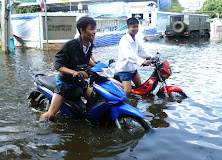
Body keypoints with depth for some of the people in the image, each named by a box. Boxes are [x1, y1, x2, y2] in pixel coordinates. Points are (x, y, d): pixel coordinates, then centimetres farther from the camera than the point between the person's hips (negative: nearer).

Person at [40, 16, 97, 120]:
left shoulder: (90, 45, -2)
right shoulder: (70, 45, -24)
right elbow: (57, 65, -25)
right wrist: (74, 72, -39)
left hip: (80, 83, 7)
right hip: (65, 83, -6)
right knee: (50, 115, -9)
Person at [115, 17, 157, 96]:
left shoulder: (136, 39, 6)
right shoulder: (124, 40, -24)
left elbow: (142, 50, 12)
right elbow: (129, 54, -39)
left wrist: (151, 57, -5)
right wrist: (142, 61, -51)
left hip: (133, 67, 9)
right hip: (124, 69, -9)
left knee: (139, 86, 22)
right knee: (127, 91, -17)